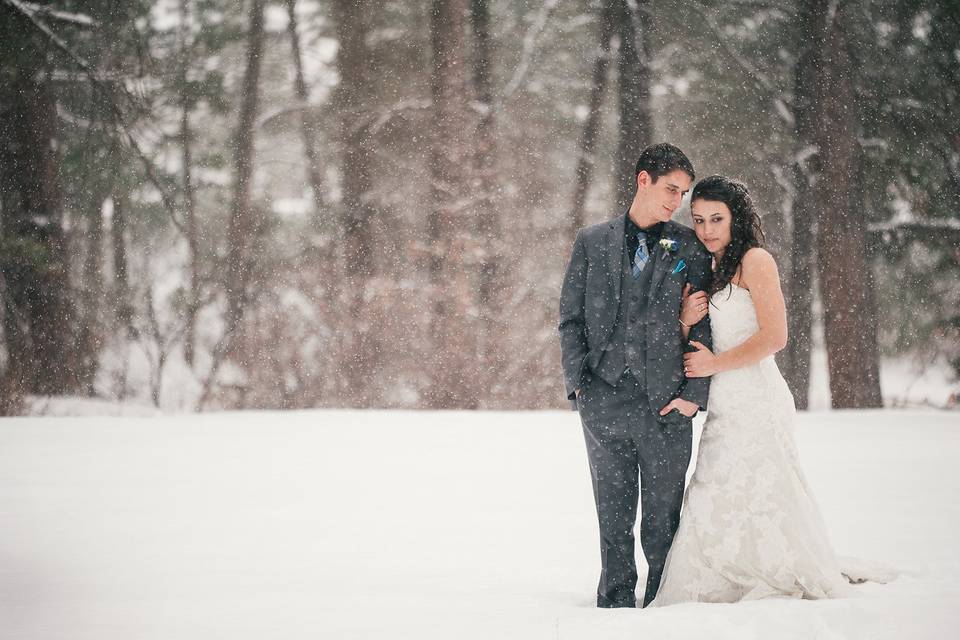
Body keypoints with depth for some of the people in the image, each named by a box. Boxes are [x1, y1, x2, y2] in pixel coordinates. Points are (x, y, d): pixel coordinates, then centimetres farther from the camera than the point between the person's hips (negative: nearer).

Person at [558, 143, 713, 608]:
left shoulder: (689, 249, 6)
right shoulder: (592, 242, 10)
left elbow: (702, 326, 3)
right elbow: (570, 317, 9)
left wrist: (694, 394, -5)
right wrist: (578, 382, -2)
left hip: (665, 403, -1)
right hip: (603, 400, 1)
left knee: (663, 521, 2)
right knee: (613, 518, 7)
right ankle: (615, 606, 14)